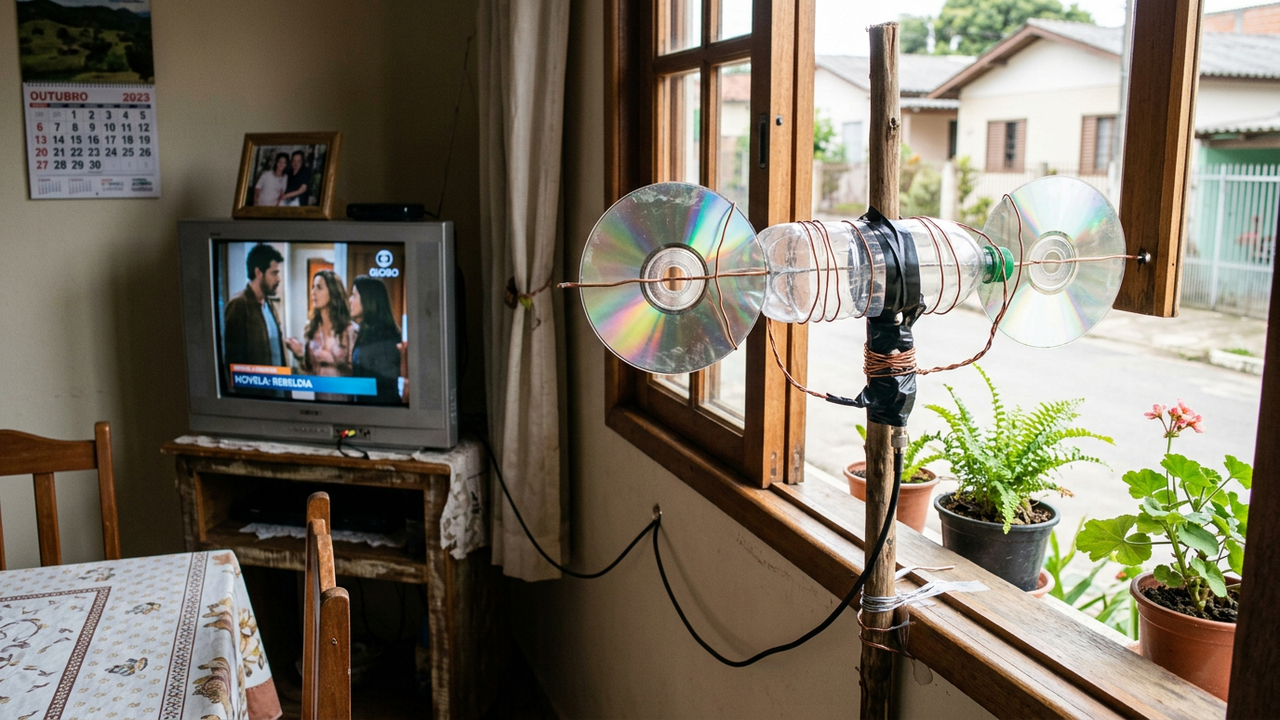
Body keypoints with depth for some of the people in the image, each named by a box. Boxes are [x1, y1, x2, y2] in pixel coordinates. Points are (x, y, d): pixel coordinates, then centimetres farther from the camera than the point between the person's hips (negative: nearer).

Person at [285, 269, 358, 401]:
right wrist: (300, 355, -7)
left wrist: (333, 360, -18)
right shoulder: (311, 328, 4)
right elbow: (310, 370, 10)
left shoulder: (350, 329, -10)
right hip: (317, 394, 4)